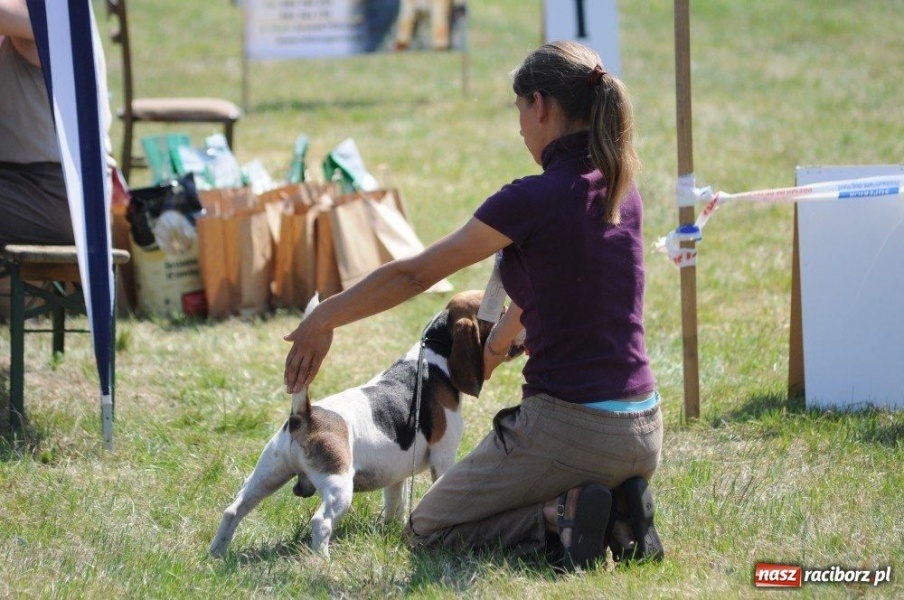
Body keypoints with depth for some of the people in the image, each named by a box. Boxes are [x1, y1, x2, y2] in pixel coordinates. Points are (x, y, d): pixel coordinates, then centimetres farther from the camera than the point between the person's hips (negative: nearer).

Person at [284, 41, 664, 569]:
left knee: (428, 529, 14)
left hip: (567, 426, -7)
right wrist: (496, 347, 39)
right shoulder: (625, 193, 6)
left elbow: (412, 275, -5)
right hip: (644, 434, 7)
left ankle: (561, 517, -10)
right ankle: (620, 509, 5)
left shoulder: (532, 200, -15)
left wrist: (322, 320, 8)